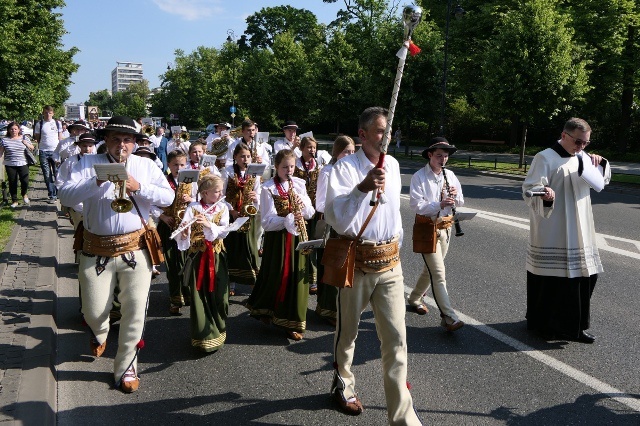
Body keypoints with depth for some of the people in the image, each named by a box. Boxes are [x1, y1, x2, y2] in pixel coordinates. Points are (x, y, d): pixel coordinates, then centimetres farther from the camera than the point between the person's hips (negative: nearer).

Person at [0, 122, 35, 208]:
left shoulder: (24, 138, 7)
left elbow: (32, 148, 15)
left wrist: (27, 144, -4)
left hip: (23, 164, 0)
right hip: (10, 165, 0)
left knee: (25, 181, -8)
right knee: (12, 183, 4)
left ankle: (24, 195, 23)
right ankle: (14, 201, 16)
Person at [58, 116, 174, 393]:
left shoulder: (146, 166, 7)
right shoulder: (89, 164, 3)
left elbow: (168, 197, -4)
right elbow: (66, 196, -10)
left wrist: (138, 187, -18)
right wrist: (97, 181, -24)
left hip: (135, 249, 1)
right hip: (97, 252, 0)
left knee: (135, 310, 0)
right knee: (94, 312, 6)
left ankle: (126, 367, 18)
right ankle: (99, 334, 44)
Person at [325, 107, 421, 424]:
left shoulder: (392, 165, 7)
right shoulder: (345, 168, -13)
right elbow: (338, 221, -23)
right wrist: (362, 188, -35)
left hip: (389, 262, 4)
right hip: (356, 262, -4)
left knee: (396, 338, 0)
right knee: (348, 331, 15)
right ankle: (343, 385, 41)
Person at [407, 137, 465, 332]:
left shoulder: (450, 175, 7)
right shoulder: (419, 177, -11)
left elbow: (460, 202, 10)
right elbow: (416, 205, -20)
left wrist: (456, 195, -13)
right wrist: (439, 205, -33)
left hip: (445, 227, 7)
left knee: (431, 269, 19)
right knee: (439, 274, -11)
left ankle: (415, 298, 40)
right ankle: (448, 318, -11)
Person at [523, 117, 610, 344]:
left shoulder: (583, 157, 12)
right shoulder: (545, 158, -11)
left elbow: (602, 180, 21)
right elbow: (529, 189, -16)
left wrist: (600, 163, 0)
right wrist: (544, 194, -37)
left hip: (580, 232, 8)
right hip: (552, 233, -8)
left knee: (584, 275, 10)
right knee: (551, 278, -3)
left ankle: (574, 325, 24)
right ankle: (546, 324, 14)